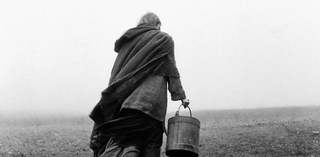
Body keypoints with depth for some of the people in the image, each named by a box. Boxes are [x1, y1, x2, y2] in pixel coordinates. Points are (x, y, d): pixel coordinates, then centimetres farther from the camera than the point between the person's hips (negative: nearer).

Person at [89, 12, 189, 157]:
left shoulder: (129, 41, 21)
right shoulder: (164, 39, 10)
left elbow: (116, 72, 17)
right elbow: (171, 70, 4)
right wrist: (180, 95, 9)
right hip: (150, 101, -3)